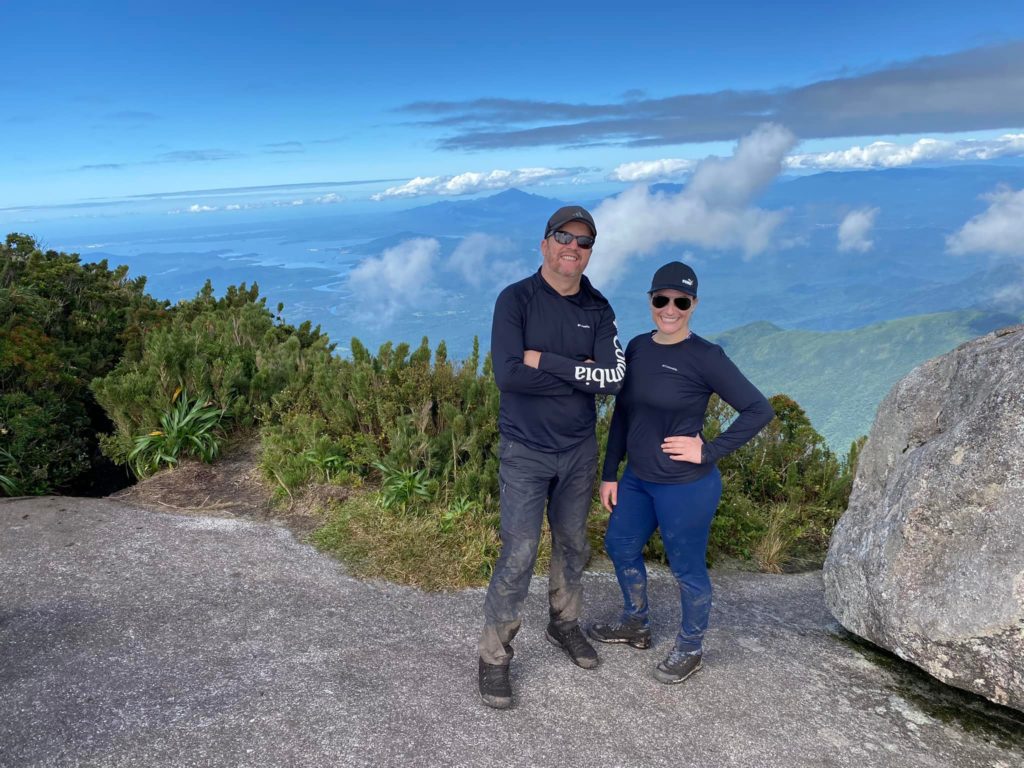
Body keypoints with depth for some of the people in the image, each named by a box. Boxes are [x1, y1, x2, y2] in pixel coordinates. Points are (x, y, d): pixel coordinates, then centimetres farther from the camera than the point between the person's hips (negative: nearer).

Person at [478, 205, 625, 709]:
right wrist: (581, 374, -18)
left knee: (572, 546, 18)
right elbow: (507, 375, -24)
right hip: (525, 452, -4)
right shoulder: (516, 299, -11)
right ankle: (494, 657, 14)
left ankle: (565, 624, 40)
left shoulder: (598, 309, 0)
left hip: (580, 449, 5)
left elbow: (614, 377, -12)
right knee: (518, 558, -3)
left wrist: (545, 360, -19)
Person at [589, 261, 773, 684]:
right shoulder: (638, 348, 2)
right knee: (620, 547, 20)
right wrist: (610, 474, 10)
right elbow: (622, 414, 8)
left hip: (686, 487, -7)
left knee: (687, 569, 9)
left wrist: (709, 450, -17)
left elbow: (759, 410, -14)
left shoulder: (706, 357, -16)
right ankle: (635, 625, 45)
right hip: (637, 478, 7)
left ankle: (690, 649, 34)